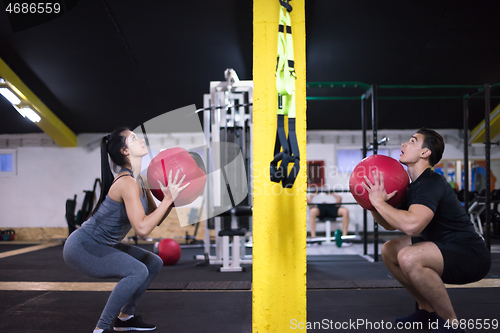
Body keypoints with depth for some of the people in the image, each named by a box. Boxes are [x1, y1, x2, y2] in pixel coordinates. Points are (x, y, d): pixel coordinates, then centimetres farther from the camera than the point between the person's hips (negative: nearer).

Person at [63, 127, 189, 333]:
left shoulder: (138, 181, 3)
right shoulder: (126, 182, -25)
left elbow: (156, 219, 6)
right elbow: (142, 229, -34)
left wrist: (172, 196, -7)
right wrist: (168, 199, -29)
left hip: (102, 245, 10)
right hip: (81, 247, -10)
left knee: (154, 263, 11)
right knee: (137, 271, -27)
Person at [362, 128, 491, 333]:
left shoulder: (431, 184, -21)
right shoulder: (414, 186, 10)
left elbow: (411, 225, -40)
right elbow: (390, 224, 16)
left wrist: (379, 201, -26)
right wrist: (373, 204, -3)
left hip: (471, 256, -10)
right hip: (446, 247, 10)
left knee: (409, 257, -33)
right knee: (389, 251, 10)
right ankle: (427, 310, 19)